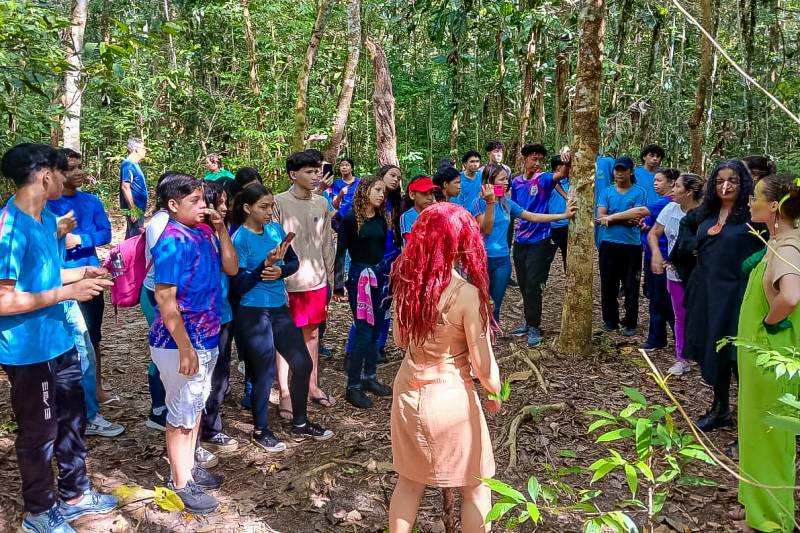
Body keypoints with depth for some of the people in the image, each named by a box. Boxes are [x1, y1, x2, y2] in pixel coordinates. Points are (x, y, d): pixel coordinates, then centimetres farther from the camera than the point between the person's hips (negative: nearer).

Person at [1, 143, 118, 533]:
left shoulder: (46, 219, 5)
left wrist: (81, 273, 6)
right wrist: (67, 292, -24)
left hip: (58, 342, 9)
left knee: (72, 419, 20)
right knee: (39, 432, 9)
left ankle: (75, 494, 39)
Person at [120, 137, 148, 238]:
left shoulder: (134, 165, 15)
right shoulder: (128, 165, -14)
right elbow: (125, 187, -21)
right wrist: (133, 209, -23)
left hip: (138, 208, 10)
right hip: (135, 209, -10)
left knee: (131, 236, 15)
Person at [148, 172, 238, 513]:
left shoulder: (204, 232, 3)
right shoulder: (173, 241, -20)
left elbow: (231, 268, 7)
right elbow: (164, 299, -22)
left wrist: (221, 228, -4)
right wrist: (185, 349, -23)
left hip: (207, 337, 8)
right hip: (180, 342, -8)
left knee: (196, 405, 21)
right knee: (182, 411, 5)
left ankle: (188, 467, 38)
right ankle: (180, 483, 21)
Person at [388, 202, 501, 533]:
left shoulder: (407, 281, -5)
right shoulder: (467, 294, -22)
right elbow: (483, 368, -15)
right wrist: (494, 396, 3)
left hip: (408, 390, 5)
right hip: (450, 397, -5)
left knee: (409, 480, 23)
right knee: (475, 487, 17)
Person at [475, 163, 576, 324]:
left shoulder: (507, 203, 7)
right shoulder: (480, 202, -9)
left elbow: (533, 217, 12)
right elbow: (486, 230, -19)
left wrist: (564, 215, 10)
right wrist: (490, 203, -27)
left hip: (502, 259, 5)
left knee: (495, 304, 11)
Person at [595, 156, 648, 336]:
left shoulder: (639, 192, 1)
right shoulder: (607, 192, 8)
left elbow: (637, 215, -12)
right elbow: (600, 218, -4)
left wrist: (612, 217, -10)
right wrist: (626, 219, -11)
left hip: (632, 246, -2)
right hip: (609, 245, 2)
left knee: (631, 287, 4)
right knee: (608, 285, 9)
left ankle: (630, 323, 14)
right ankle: (610, 321, 21)